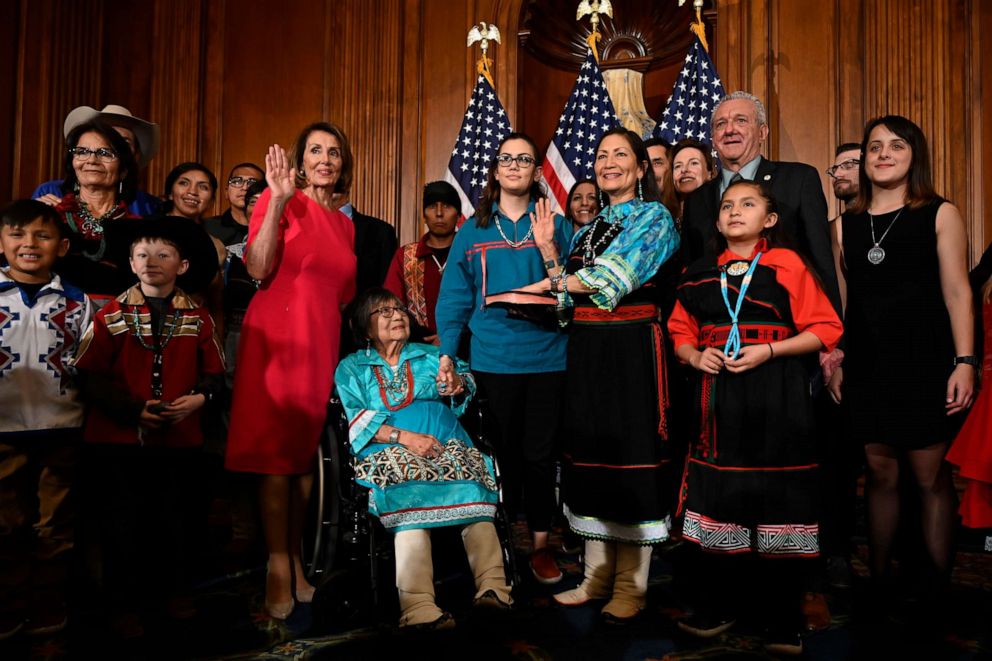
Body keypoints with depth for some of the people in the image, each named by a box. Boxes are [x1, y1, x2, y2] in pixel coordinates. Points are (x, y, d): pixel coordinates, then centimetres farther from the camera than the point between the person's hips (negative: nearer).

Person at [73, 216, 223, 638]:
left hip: (180, 438, 1)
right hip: (117, 438, -1)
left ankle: (175, 591, 34)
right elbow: (90, 376, -4)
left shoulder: (197, 319, 4)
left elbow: (214, 374, 7)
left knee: (175, 520, 13)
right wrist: (134, 408, -16)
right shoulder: (111, 316, 1)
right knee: (121, 524, 7)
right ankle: (123, 606, 23)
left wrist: (199, 397, -14)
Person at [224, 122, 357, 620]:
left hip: (322, 344, 6)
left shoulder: (344, 223, 17)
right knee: (276, 453, -3)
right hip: (278, 337, -6)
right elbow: (258, 270, -15)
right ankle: (278, 567, 5)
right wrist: (278, 202, -20)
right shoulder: (280, 201, -2)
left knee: (306, 452, 9)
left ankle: (297, 560, 19)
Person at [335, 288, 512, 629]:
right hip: (389, 455, -2)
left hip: (447, 446, 3)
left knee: (473, 489, -30)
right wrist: (405, 437, -12)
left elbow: (464, 378, 15)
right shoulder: (351, 368, 17)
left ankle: (493, 588, -38)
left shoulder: (430, 355, 27)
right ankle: (419, 608, -44)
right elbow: (357, 420, 3)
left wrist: (459, 384, -12)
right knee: (409, 498, -35)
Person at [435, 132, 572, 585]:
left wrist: (548, 246, -14)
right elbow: (455, 296, 5)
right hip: (493, 357, 0)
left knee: (540, 453, 5)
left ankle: (540, 544, 18)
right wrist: (446, 352, -4)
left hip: (546, 355, 0)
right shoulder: (474, 230, 7)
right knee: (502, 451, 10)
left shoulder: (554, 225, 6)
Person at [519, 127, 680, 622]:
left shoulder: (653, 217, -1)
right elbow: (572, 294, 13)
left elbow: (614, 275, -15)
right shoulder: (589, 228, 19)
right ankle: (596, 576, 19)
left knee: (630, 452, -3)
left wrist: (545, 284, -11)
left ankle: (631, 584, 8)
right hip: (586, 349, 7)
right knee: (589, 455, 8)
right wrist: (547, 250, 2)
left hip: (631, 348, -6)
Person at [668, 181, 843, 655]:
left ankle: (783, 621, 14)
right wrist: (695, 355, -3)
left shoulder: (787, 264, 2)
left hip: (775, 397, -3)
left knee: (778, 507, 1)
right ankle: (717, 606, 23)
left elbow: (825, 328, -2)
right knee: (716, 501, 7)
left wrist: (769, 350, -13)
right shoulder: (700, 273, 13)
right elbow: (680, 331, 18)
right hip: (718, 397, 4)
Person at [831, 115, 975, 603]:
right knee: (881, 473, 8)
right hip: (865, 366, 3)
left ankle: (938, 583, 12)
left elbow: (956, 292, -1)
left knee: (930, 476, 1)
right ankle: (878, 582, 18)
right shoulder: (845, 225, 11)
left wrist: (965, 361, -9)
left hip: (923, 362, -2)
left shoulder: (940, 215, 3)